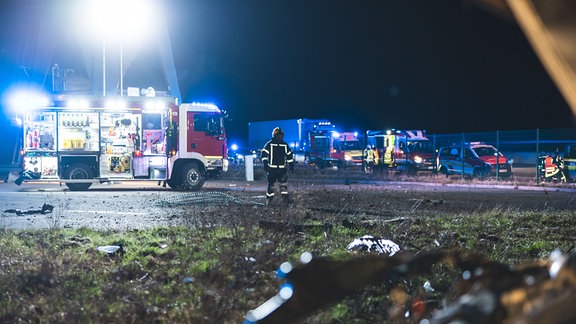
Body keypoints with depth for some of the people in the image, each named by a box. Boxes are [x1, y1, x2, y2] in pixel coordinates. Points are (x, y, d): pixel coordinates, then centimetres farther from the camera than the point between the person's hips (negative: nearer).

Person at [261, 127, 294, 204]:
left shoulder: (285, 145, 9)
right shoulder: (269, 144, -3)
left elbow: (289, 155, 16)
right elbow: (264, 154, -4)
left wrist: (291, 165, 14)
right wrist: (265, 164, -12)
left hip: (282, 168, 3)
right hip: (272, 168, -3)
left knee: (283, 183, -2)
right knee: (271, 183, 1)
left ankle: (285, 197, 7)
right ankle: (269, 197, 11)